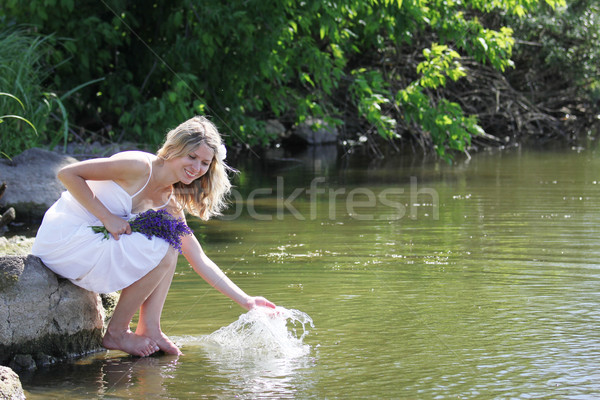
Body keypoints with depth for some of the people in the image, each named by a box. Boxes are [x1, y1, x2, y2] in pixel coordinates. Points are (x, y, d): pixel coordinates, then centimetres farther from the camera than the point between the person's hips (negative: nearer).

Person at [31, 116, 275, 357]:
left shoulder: (170, 203, 7)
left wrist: (245, 301, 7)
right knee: (162, 253, -16)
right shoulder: (141, 166, -18)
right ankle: (116, 334, -4)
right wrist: (108, 218, -21)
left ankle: (149, 330, -1)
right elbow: (67, 174, -19)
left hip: (91, 240, 8)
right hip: (63, 238, -8)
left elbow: (199, 260, 11)